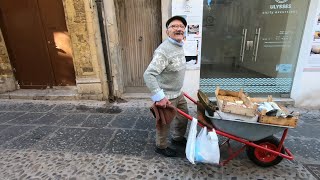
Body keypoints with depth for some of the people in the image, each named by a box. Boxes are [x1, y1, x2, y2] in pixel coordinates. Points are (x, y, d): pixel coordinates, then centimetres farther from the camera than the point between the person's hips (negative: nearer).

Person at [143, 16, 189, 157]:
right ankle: (161, 147, 40)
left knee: (183, 118, 25)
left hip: (178, 93, 9)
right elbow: (148, 74, -33)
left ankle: (177, 138, 51)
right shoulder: (163, 50, -26)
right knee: (164, 124, 12)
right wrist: (159, 97, -33)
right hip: (167, 97, -9)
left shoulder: (179, 46, 5)